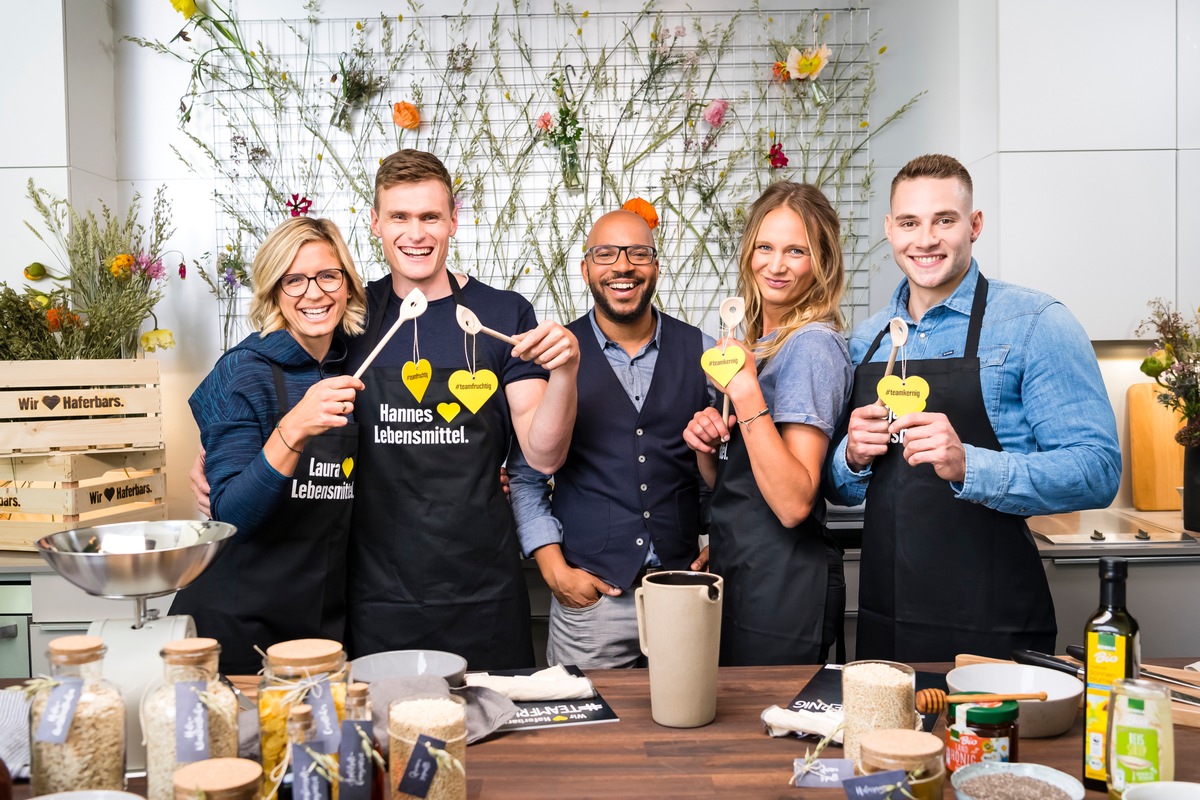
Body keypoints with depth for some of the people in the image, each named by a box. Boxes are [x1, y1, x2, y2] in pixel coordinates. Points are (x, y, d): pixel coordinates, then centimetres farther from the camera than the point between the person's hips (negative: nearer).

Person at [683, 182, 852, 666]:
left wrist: (747, 398, -27)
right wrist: (705, 445, -4)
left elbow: (794, 504, -23)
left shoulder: (813, 345, -15)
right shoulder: (757, 342, 10)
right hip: (738, 574, 9)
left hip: (782, 586, -9)